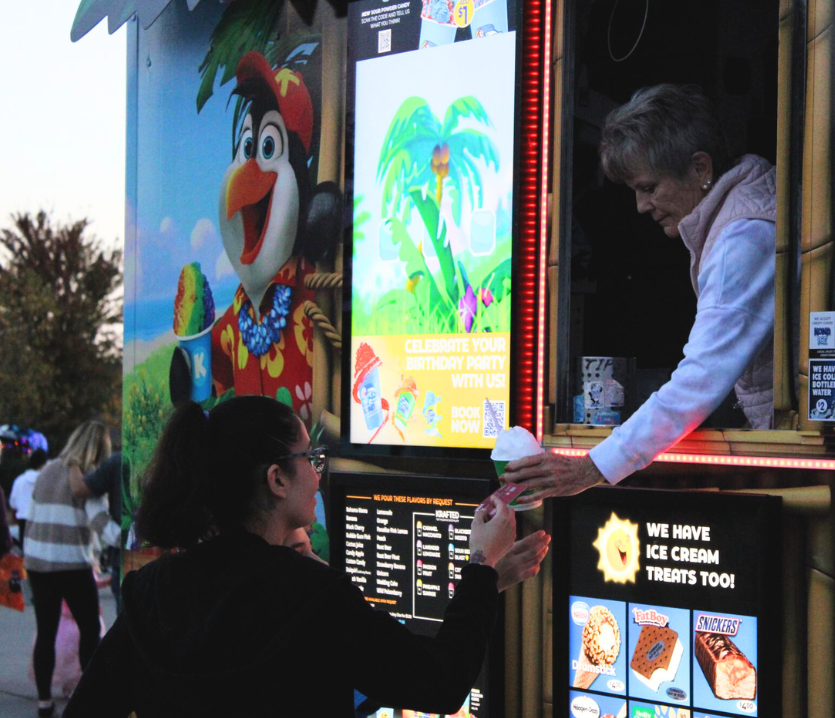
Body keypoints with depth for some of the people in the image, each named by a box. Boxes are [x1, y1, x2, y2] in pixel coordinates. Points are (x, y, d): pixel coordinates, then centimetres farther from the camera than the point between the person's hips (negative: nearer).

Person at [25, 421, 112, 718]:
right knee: (89, 629, 8)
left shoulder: (47, 472, 11)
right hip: (72, 564, -6)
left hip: (37, 560, 6)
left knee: (45, 632, 7)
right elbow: (99, 521, -15)